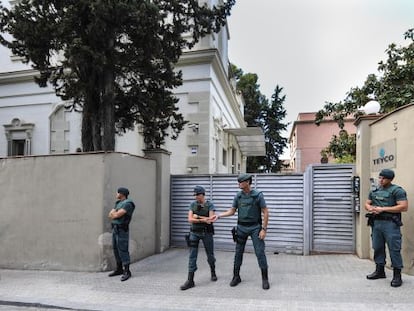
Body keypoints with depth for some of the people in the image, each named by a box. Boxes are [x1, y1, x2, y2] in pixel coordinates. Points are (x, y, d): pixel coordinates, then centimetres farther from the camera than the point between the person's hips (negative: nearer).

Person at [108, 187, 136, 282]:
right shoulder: (118, 204, 15)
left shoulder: (127, 204, -16)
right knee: (116, 249, 13)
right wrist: (115, 214, -12)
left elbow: (117, 215, -23)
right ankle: (119, 269, 24)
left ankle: (126, 272, -4)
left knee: (123, 250, -10)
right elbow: (110, 215, 7)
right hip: (115, 229, 9)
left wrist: (114, 214, -2)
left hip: (122, 230, -9)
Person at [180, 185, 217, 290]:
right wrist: (203, 220, -16)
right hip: (194, 232, 2)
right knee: (192, 256, -3)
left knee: (210, 254, 12)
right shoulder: (193, 204, 1)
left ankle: (213, 272, 40)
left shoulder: (210, 205, -6)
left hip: (206, 233, -2)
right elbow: (190, 219, -7)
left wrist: (198, 216, -12)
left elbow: (210, 220, -15)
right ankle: (190, 280, 0)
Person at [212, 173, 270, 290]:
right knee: (238, 253, 8)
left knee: (260, 252, -4)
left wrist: (264, 229, -14)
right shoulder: (238, 196, 2)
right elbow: (232, 211, 9)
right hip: (241, 228, 4)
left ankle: (265, 279, 9)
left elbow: (265, 212, -9)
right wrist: (219, 215, -3)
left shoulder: (258, 195, -9)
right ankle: (236, 277, 21)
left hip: (255, 227, -4)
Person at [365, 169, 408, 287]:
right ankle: (380, 271, 24)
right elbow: (367, 204, 21)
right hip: (376, 223, 7)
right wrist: (371, 208, -4)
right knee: (377, 247, 12)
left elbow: (404, 207, -14)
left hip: (390, 224, -6)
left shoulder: (397, 190, -5)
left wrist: (383, 209, -16)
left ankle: (397, 275, 5)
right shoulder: (374, 191, 15)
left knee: (394, 249, -4)